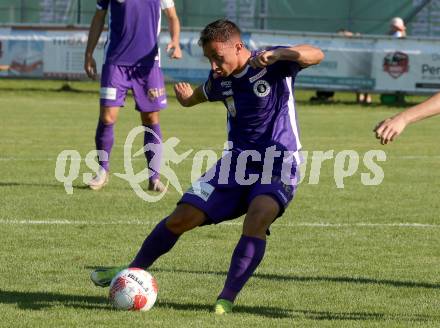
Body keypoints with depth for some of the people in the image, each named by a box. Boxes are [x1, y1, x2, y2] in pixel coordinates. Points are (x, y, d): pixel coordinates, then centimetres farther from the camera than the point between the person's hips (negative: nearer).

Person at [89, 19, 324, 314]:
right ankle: (133, 271, 23)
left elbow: (316, 55, -34)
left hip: (279, 165, -5)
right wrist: (186, 96, 10)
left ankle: (227, 300, -24)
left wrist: (277, 54, -45)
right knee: (181, 218, 0)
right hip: (238, 160, 5)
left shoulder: (273, 64, -14)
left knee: (257, 220, -33)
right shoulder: (220, 80, 3)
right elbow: (197, 96, 27)